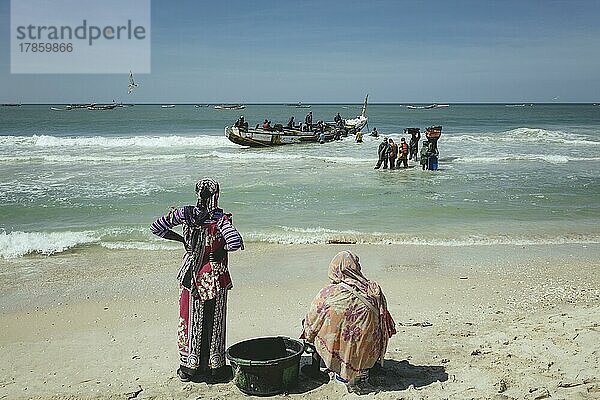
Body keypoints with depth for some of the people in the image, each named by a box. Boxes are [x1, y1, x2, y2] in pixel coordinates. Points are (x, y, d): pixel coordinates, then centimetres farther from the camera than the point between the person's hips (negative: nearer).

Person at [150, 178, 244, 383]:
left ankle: (188, 368, 27)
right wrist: (221, 247, -8)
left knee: (189, 319, 16)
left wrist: (182, 239, 6)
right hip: (214, 278, -3)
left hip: (190, 275, 3)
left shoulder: (186, 213, -7)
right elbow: (236, 243, -30)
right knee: (214, 322, 11)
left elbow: (156, 228, -2)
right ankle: (215, 367, 24)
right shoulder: (221, 218, -17)